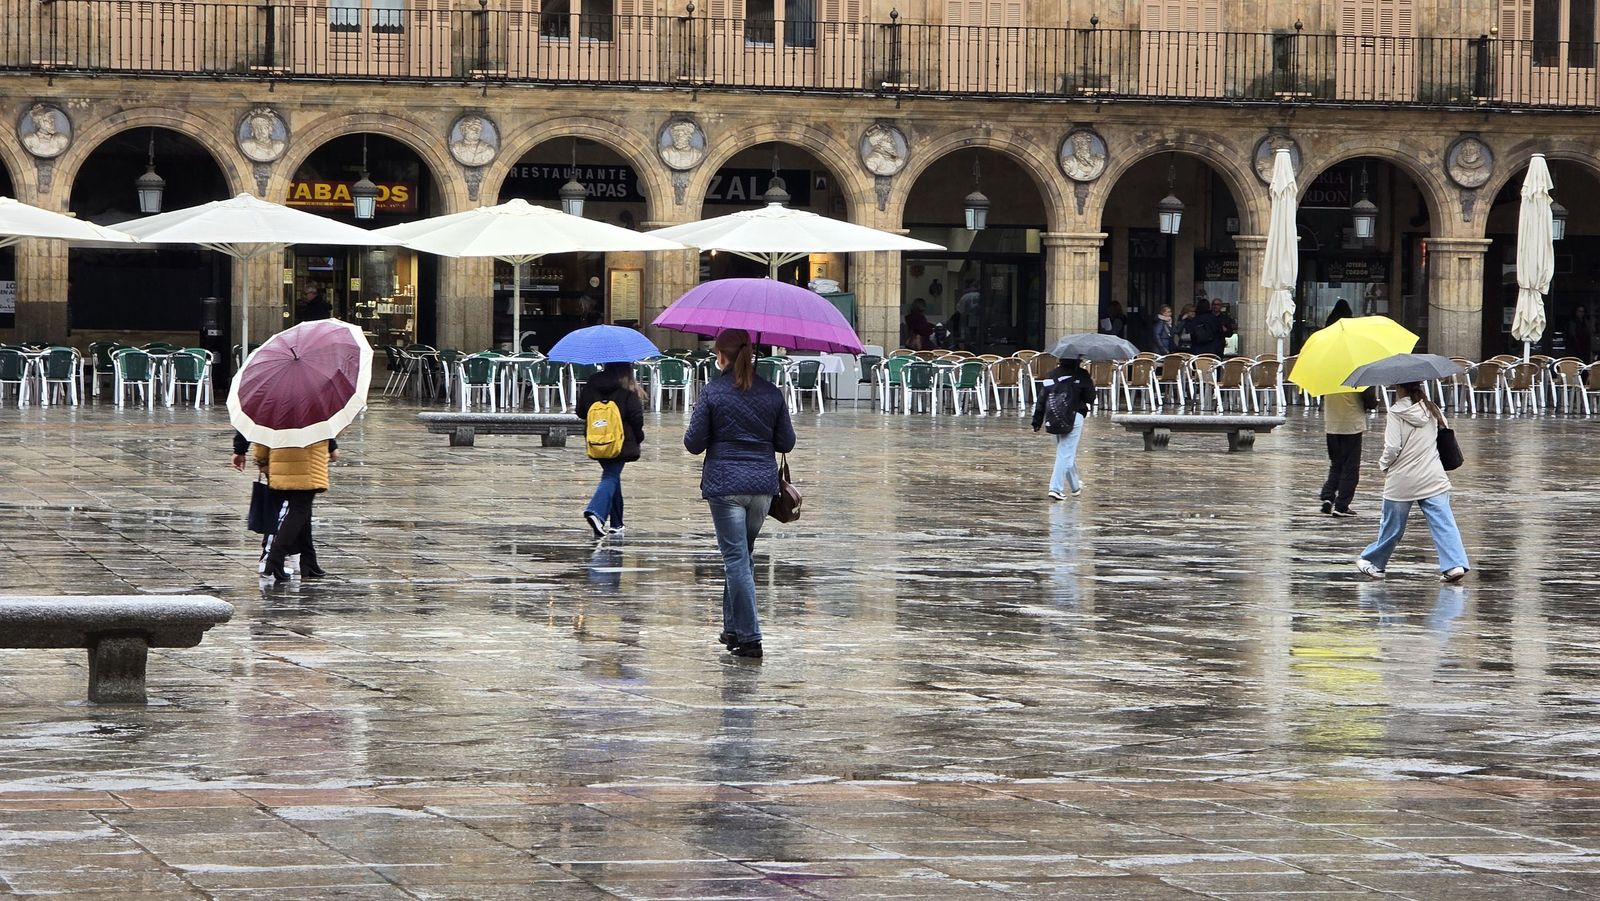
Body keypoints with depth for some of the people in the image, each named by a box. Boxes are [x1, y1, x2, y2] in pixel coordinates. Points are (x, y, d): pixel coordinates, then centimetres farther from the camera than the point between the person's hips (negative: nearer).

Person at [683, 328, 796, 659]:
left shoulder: (713, 393, -7)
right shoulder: (772, 393, 4)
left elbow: (694, 443, -6)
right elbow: (786, 443, 8)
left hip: (725, 485, -4)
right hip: (763, 483, 4)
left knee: (736, 559, -3)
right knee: (742, 555, 19)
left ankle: (749, 638, -9)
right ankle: (733, 628, 24)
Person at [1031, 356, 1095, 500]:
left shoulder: (1051, 376, 10)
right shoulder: (1080, 375, -4)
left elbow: (1041, 399, 9)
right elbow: (1090, 398, 0)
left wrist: (1037, 421, 13)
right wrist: (1092, 385, 21)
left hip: (1053, 419, 5)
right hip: (1073, 418, -5)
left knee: (1066, 453, 20)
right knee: (1066, 454, -4)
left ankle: (1075, 486, 34)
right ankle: (1056, 488, -14)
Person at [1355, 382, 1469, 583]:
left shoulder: (1396, 413, -11)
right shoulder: (1432, 409, 4)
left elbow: (1392, 448, -15)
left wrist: (1384, 464, 4)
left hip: (1402, 481, -3)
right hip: (1434, 479, 3)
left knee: (1392, 526, 11)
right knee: (1443, 522, -4)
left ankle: (1373, 562, 29)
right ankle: (1455, 564, -17)